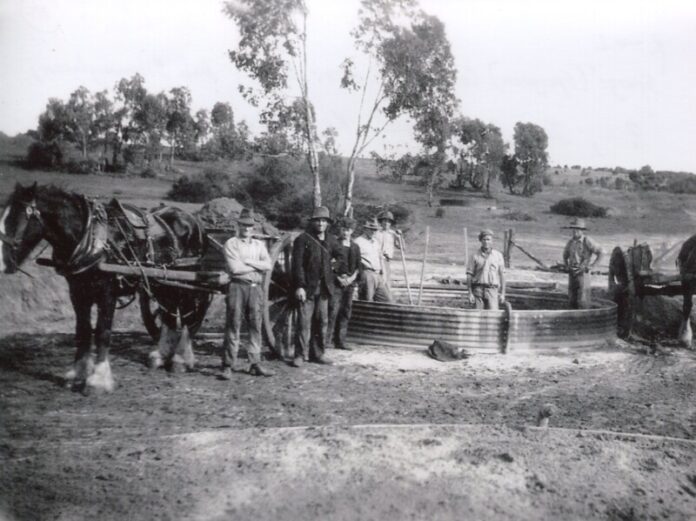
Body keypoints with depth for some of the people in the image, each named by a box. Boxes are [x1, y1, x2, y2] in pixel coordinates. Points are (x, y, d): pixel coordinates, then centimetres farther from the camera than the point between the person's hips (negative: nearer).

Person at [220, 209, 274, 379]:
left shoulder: (259, 245, 16)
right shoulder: (231, 244, 2)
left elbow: (268, 265, 0)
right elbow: (234, 268, -11)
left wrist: (248, 261, -9)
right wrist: (257, 266, -3)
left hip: (255, 288, 4)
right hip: (237, 287, -4)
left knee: (256, 326, 4)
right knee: (233, 325, -5)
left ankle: (255, 364, 10)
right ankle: (228, 366, -1)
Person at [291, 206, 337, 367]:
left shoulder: (330, 240, 13)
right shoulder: (302, 239, -4)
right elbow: (297, 265, -10)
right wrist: (299, 286, -16)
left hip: (324, 287, 6)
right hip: (307, 287, -5)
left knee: (322, 322, 9)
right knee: (304, 322, -6)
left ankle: (318, 353, 20)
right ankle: (300, 355, 2)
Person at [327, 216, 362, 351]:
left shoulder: (355, 247, 15)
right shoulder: (334, 244, 1)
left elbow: (359, 266, 15)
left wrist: (353, 277, -1)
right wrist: (338, 277, -10)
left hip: (350, 281, 5)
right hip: (336, 281, -5)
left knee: (346, 312, 5)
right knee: (333, 310, -11)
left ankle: (340, 340, 11)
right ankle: (327, 338, -7)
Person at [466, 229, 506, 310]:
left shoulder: (498, 255, 7)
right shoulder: (475, 256, 2)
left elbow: (502, 275, 10)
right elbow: (469, 275, 1)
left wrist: (502, 293, 6)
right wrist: (470, 293, -4)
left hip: (492, 290, 1)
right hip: (478, 290, 0)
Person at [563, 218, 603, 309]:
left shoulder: (587, 241, -9)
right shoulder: (571, 242, 9)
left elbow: (600, 253, -11)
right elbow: (565, 256, 27)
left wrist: (590, 266, -11)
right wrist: (567, 267, 13)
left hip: (583, 273, -6)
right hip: (572, 274, 6)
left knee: (582, 302, -8)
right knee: (572, 301, 8)